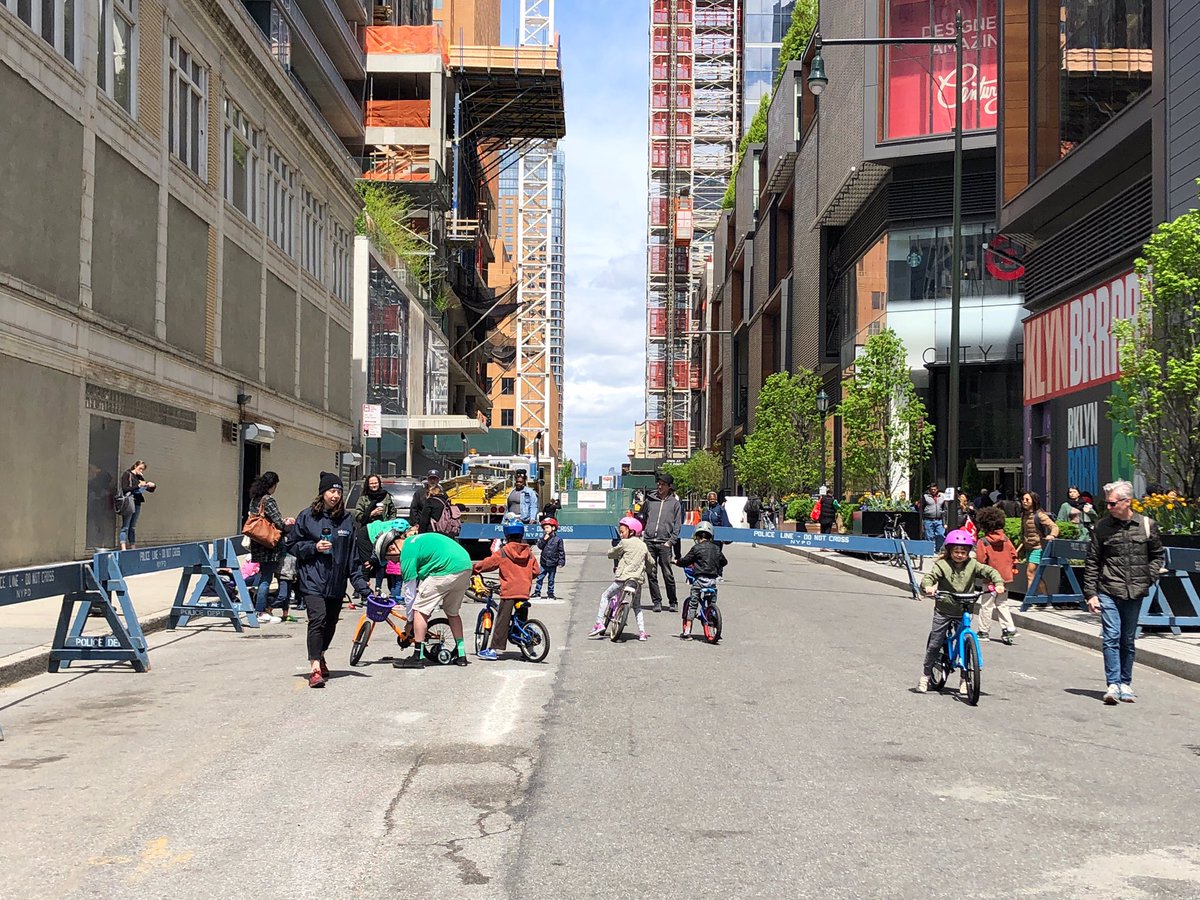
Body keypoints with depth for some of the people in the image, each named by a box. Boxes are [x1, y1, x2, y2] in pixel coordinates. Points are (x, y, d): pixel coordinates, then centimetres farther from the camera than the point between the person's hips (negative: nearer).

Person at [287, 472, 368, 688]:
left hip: (337, 582, 4)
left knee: (331, 623, 14)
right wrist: (314, 547, -12)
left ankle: (320, 656, 39)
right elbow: (292, 544, 5)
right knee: (317, 620, -18)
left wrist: (360, 583, 4)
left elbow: (353, 554, 9)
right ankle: (315, 669, -19)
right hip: (312, 579, -4)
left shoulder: (347, 519, 7)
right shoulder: (307, 517, -1)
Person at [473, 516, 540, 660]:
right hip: (524, 591, 5)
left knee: (502, 620, -4)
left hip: (508, 592, -5)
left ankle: (495, 649, -6)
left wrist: (472, 569, 14)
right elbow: (535, 570, 12)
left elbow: (487, 564, 0)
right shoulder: (528, 552, 8)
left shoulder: (503, 552, -4)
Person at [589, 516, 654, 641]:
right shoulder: (643, 545, 13)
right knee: (637, 606, 20)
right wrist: (646, 570, 40)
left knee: (605, 596, 11)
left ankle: (599, 623, 1)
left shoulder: (624, 543, -4)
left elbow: (611, 554, 6)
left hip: (623, 578, -5)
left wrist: (612, 553, 29)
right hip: (638, 579, 5)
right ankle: (642, 632, 12)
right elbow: (651, 562, 21)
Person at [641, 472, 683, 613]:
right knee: (651, 574, 2)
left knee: (668, 574, -3)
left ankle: (673, 602, 10)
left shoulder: (675, 502, 5)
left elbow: (677, 525, 3)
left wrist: (671, 541, -6)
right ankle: (657, 602, 10)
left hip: (665, 543, -2)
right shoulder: (650, 499, 10)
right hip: (649, 541, 2)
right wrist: (642, 532, 8)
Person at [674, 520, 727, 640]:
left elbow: (686, 561, -1)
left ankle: (687, 631, -1)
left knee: (691, 603, 2)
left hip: (700, 579, -5)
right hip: (714, 579, 5)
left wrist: (676, 562, 18)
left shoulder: (696, 548, -4)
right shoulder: (716, 548, 10)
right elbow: (724, 561, 23)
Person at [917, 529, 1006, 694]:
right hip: (943, 611, -2)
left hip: (964, 612, 2)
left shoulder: (972, 565, -1)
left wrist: (998, 583, -25)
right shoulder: (942, 565, -8)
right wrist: (928, 586, -41)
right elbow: (929, 577, -18)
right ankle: (926, 675, 17)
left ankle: (964, 679, 14)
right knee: (934, 644, 2)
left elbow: (989, 571, -6)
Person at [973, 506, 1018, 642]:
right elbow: (1013, 554, 6)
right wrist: (1013, 569, 19)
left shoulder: (982, 541, -14)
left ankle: (983, 632, 8)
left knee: (987, 605, 3)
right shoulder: (1005, 539, 3)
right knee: (1001, 603, 18)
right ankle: (1009, 628, 9)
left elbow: (980, 560, -15)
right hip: (1006, 576, 6)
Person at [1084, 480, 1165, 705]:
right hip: (1108, 591, -1)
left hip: (1135, 593, 1)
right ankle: (1113, 685, -9)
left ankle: (1125, 684, 22)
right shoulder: (1102, 527, 0)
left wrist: (1149, 577, -2)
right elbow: (1092, 562, 2)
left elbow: (1157, 555, 14)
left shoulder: (1148, 525, 2)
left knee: (1128, 640, 11)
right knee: (1111, 636, -10)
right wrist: (1090, 594, -2)